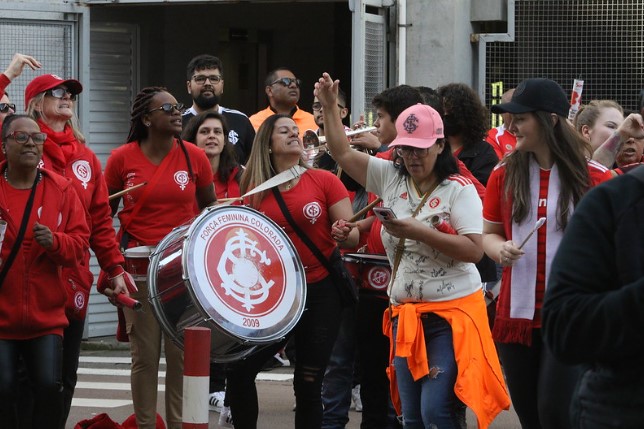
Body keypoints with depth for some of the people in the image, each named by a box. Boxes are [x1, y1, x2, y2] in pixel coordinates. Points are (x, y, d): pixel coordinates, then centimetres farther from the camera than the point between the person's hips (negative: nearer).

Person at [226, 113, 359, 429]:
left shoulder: (324, 181, -4)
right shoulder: (255, 191, 3)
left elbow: (352, 237, -6)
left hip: (321, 291, -3)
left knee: (308, 382, 0)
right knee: (239, 369, -2)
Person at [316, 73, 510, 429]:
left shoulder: (459, 189, -7)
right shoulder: (390, 178, 9)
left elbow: (474, 250, -16)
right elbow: (342, 152, 12)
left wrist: (419, 232, -20)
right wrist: (329, 106, 1)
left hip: (452, 311, -6)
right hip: (405, 313, 6)